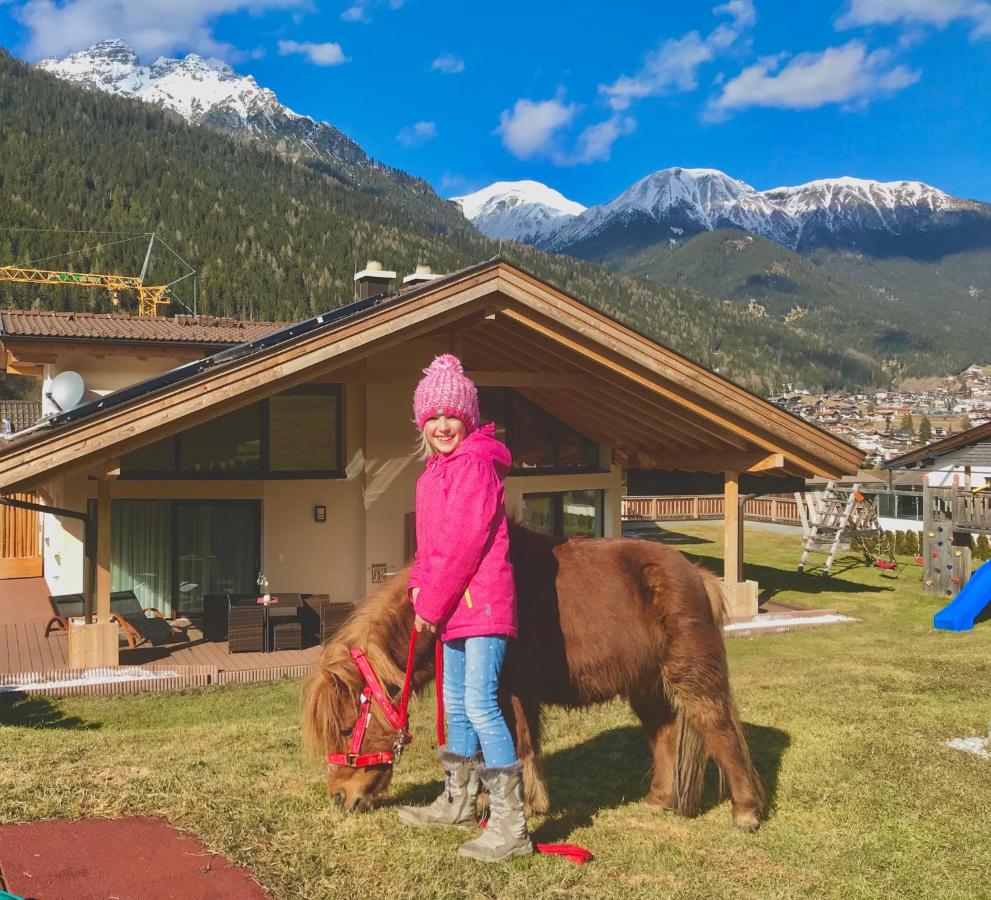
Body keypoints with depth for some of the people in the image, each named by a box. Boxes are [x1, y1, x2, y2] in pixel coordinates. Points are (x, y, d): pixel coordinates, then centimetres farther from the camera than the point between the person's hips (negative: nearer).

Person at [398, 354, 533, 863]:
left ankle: (510, 826, -9)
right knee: (456, 702, 19)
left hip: (480, 599, -10)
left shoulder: (475, 464, -13)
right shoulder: (434, 472, 16)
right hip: (453, 608, 10)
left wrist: (433, 605, -14)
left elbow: (465, 543, -18)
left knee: (480, 705, -13)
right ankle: (458, 802, 34)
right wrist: (419, 587, 4)